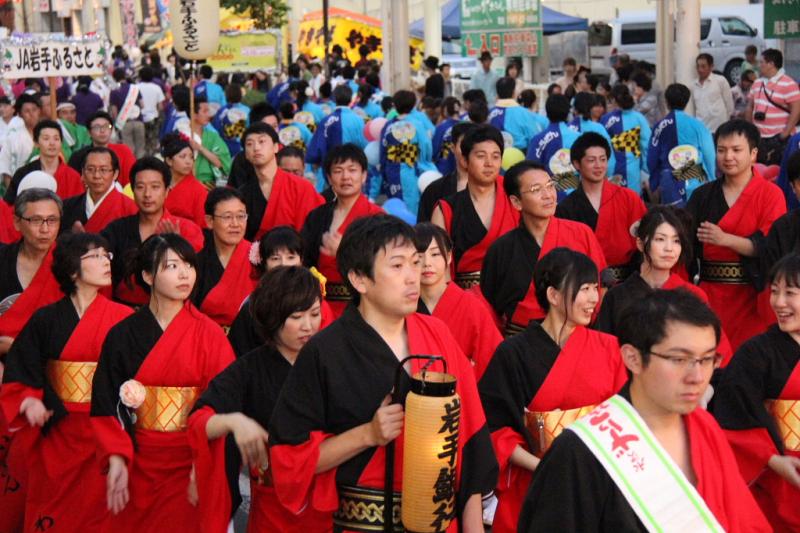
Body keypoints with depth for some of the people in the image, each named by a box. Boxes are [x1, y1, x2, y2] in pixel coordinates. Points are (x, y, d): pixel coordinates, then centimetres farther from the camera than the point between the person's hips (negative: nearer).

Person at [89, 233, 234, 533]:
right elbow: (107, 406, -1)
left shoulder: (209, 335, -4)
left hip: (191, 463, -1)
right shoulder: (123, 336, 0)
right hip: (138, 465, 2)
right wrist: (116, 459, -13)